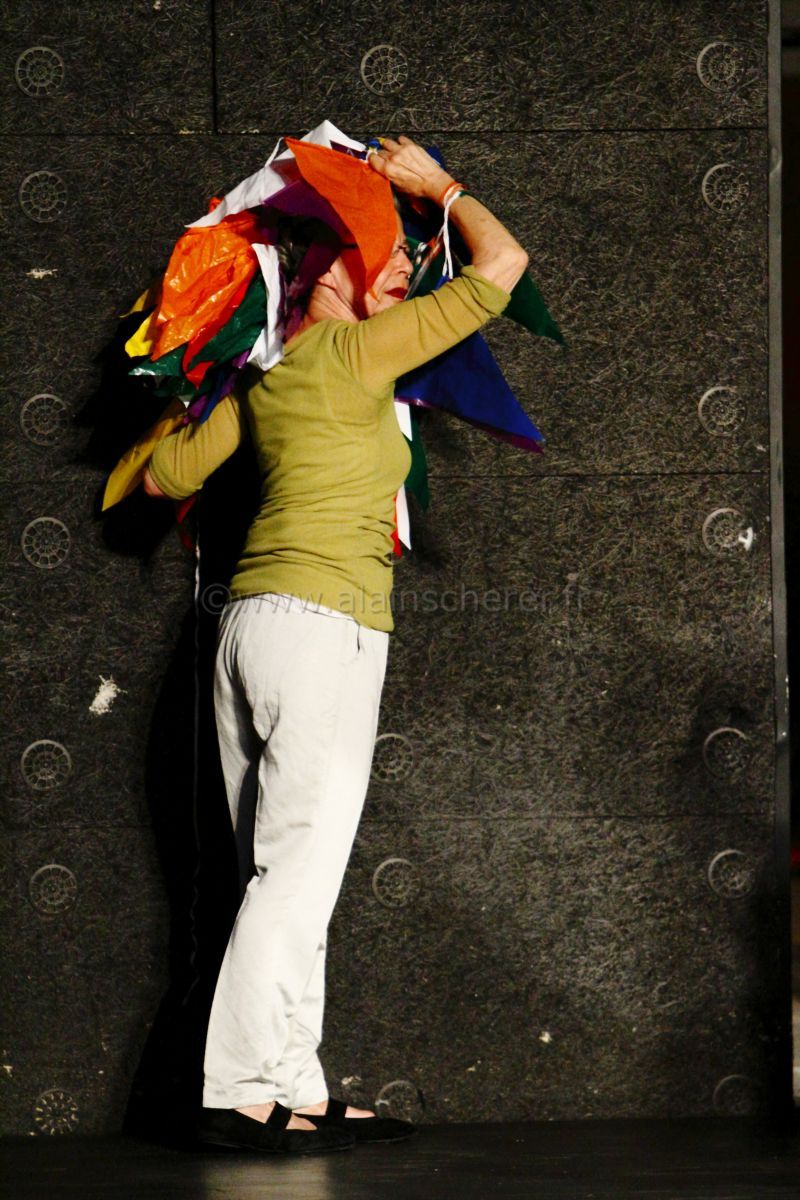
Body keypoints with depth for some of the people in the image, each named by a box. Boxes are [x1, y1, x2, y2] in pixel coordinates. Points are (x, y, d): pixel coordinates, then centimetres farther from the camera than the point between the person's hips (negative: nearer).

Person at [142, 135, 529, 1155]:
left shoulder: (266, 381, 15)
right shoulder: (351, 354, -7)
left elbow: (164, 475, 25)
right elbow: (501, 264, -5)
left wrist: (204, 394, 41)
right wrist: (438, 184, 11)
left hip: (255, 618, 9)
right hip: (322, 624, -9)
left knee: (285, 878, 7)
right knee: (298, 869, -9)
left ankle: (294, 1090, 7)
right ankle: (241, 1090, -11)